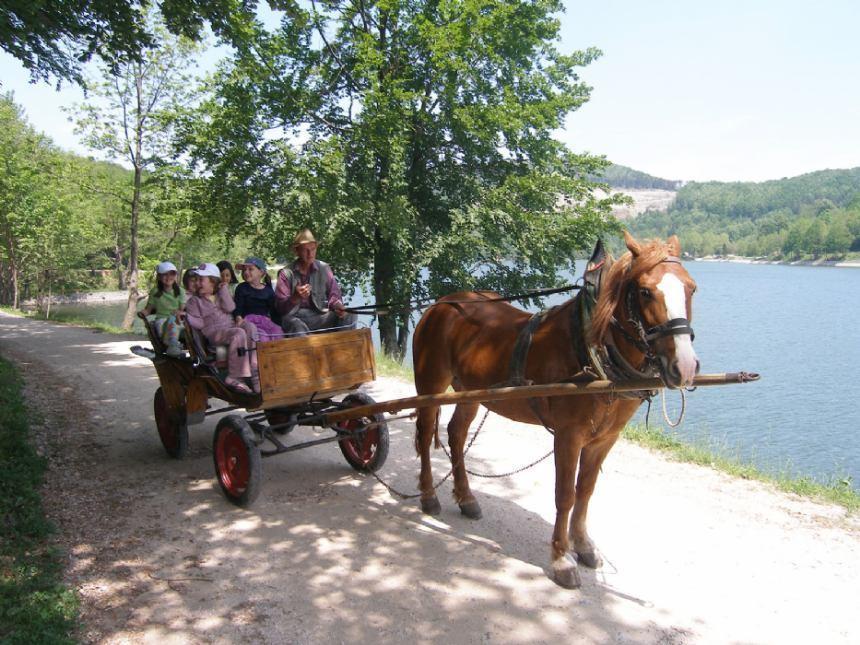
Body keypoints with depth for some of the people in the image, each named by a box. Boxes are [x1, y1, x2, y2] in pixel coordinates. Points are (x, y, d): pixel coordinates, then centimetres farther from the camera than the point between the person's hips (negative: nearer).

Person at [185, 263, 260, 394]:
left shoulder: (222, 294, 22)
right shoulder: (194, 300, 13)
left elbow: (230, 308, 1)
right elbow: (199, 323, 1)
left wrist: (223, 289, 2)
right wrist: (186, 316, -16)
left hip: (231, 326, 4)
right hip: (213, 332, -4)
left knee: (250, 327, -28)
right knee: (238, 333, -34)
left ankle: (254, 371, -31)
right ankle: (235, 376, -35)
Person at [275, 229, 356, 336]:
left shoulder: (324, 268, 9)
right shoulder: (286, 274, 1)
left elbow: (334, 294, 9)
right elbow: (280, 307, -4)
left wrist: (338, 306, -15)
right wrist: (295, 297, -25)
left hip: (320, 316, 3)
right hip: (295, 318, -3)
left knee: (349, 315, -19)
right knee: (297, 326, -37)